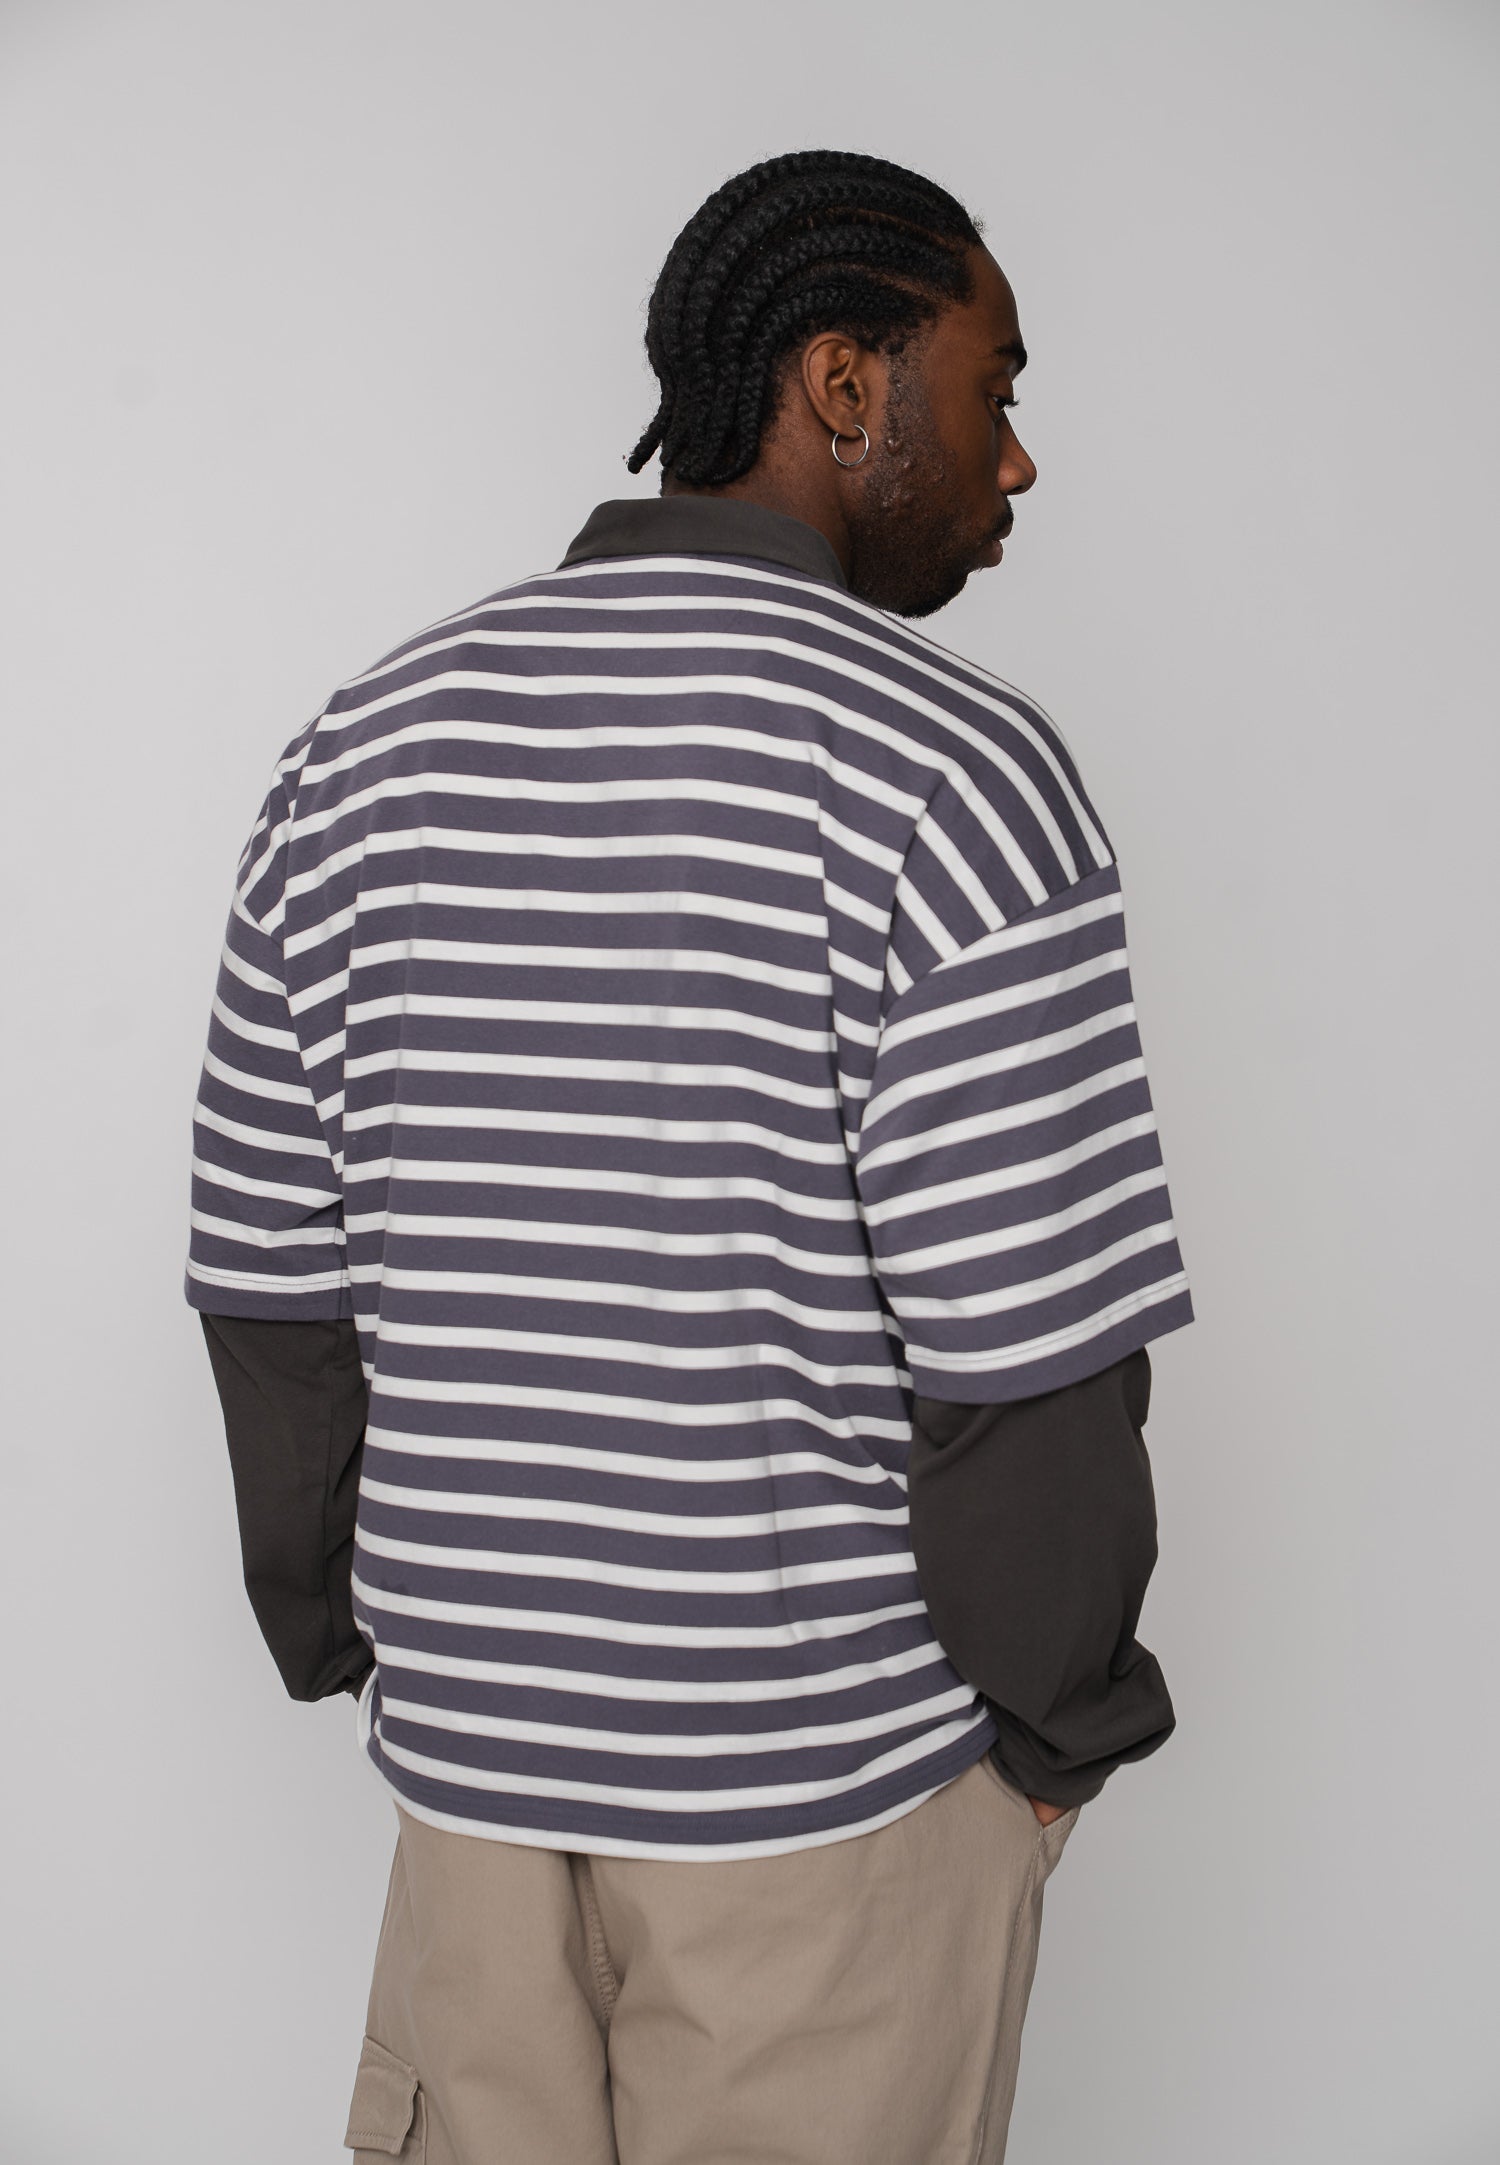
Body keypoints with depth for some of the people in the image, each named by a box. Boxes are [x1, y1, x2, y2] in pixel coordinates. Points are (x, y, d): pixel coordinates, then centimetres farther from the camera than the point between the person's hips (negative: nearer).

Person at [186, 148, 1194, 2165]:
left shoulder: (369, 746, 0)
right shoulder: (951, 769, -17)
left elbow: (276, 1296, 2)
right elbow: (1026, 1369, -20)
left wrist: (343, 1638, 15)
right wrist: (1060, 1729, -2)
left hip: (471, 1741, 5)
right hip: (839, 1771, -4)